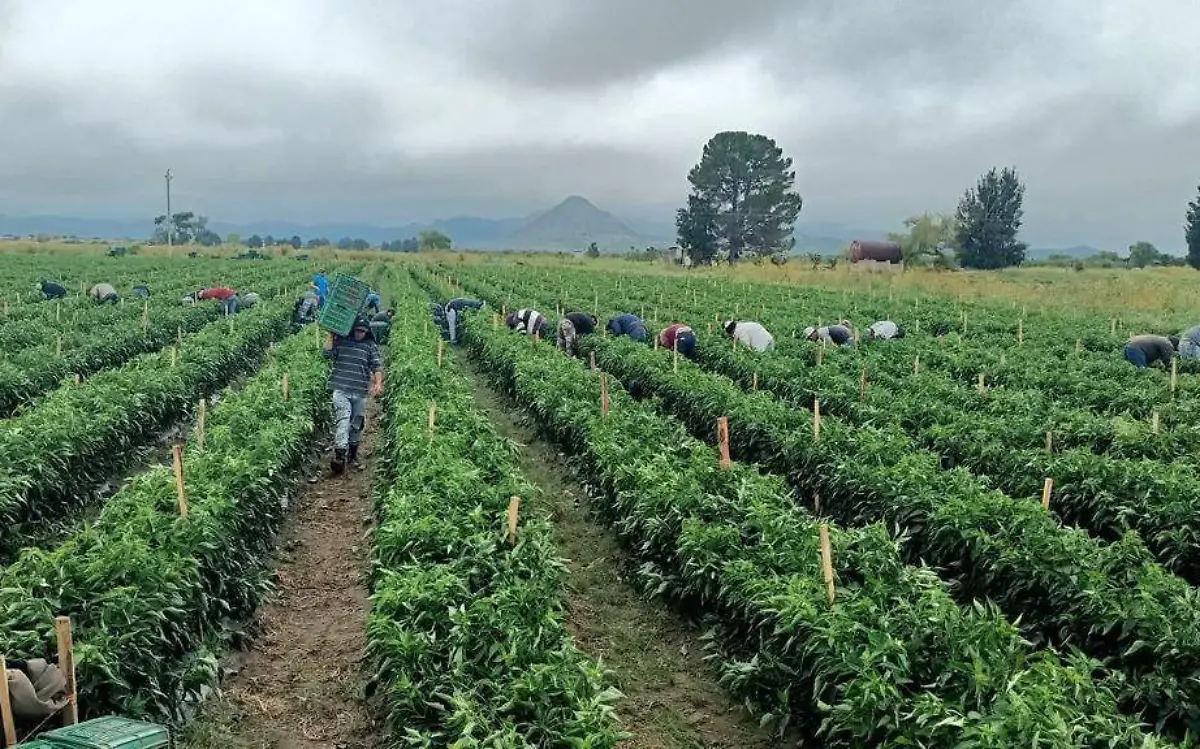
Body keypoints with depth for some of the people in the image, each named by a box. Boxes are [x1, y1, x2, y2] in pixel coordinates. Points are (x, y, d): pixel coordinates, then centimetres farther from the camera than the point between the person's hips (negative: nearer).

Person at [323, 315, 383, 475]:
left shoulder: (370, 346, 8)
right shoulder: (340, 341, 6)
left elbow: (377, 366, 3)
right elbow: (327, 354, -7)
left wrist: (378, 384, -9)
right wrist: (331, 335, -6)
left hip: (361, 392, 2)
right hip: (341, 389, -2)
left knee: (357, 423, 11)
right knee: (342, 420, -17)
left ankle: (353, 453, 28)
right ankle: (340, 456, -25)